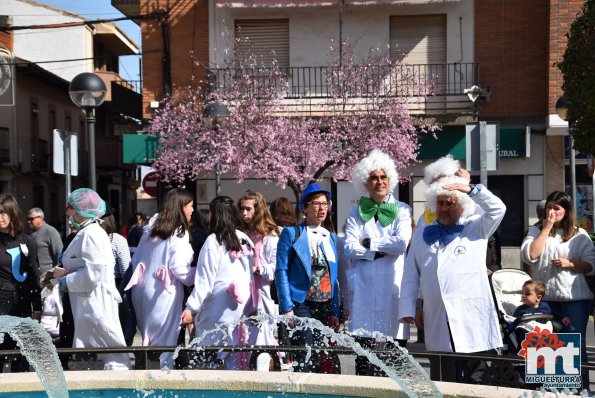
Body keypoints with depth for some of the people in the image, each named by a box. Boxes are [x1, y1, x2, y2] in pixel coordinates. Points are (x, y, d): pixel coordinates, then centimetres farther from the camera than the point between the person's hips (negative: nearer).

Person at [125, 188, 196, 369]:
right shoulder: (179, 233, -11)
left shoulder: (152, 228, 11)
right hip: (164, 294, -8)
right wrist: (198, 276, -3)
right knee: (165, 342, 0)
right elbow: (179, 268, -17)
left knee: (149, 339, 16)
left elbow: (136, 260, 15)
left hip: (143, 289, 8)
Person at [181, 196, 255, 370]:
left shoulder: (213, 241, -8)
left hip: (218, 311, -6)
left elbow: (205, 279, -10)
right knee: (235, 358, 10)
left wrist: (191, 307, -6)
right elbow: (251, 276, 9)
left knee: (209, 359, 0)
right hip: (241, 308, 6)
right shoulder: (244, 240, 9)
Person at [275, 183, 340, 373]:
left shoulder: (331, 237, 16)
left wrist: (335, 311, 10)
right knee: (304, 358, -11)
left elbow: (334, 276, 16)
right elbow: (281, 271, -5)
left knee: (319, 357, 5)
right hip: (300, 304, -5)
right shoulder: (291, 234, 1)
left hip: (325, 307, 5)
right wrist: (287, 308, -13)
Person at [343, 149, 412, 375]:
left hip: (394, 286, 0)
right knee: (364, 346, -4)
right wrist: (383, 249, -6)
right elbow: (349, 249, 0)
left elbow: (402, 243, -6)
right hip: (365, 287, 0)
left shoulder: (402, 210, 10)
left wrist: (368, 243, -2)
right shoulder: (357, 213, 13)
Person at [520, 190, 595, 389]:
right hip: (545, 298, 2)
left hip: (575, 298, -1)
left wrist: (570, 264, -16)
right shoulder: (536, 230, 5)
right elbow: (529, 256, -12)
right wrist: (546, 229, -10)